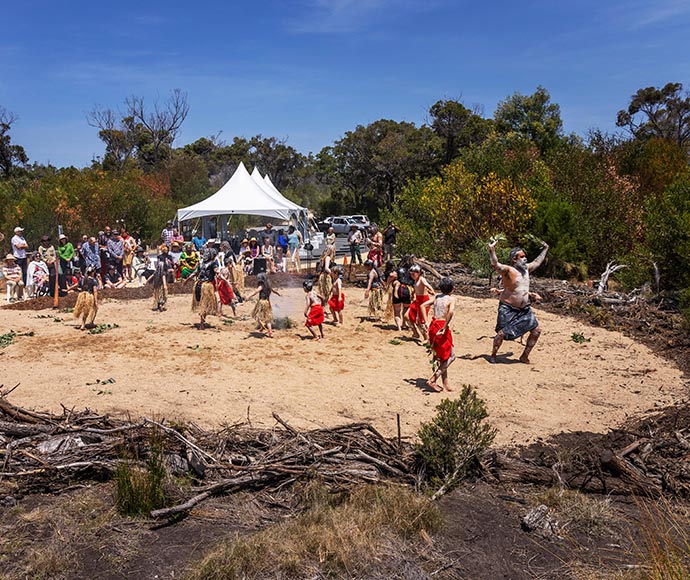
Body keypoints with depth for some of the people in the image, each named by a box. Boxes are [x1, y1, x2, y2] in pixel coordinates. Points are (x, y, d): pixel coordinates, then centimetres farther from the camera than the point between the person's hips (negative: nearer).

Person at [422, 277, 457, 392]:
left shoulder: (436, 297, 12)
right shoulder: (451, 299, -5)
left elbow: (423, 306, 7)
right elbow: (451, 312, -24)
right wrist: (445, 327, -19)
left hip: (433, 326, 7)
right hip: (442, 327, -7)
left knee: (441, 356, 18)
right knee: (450, 356, 6)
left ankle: (445, 383, 23)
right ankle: (432, 380, -3)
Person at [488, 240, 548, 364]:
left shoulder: (526, 268, 9)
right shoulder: (507, 270, -14)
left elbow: (537, 262, 29)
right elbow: (495, 264, -33)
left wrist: (545, 250, 39)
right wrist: (492, 251, -48)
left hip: (524, 309, 7)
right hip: (508, 309, -7)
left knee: (536, 330, 7)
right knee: (502, 333, -11)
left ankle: (524, 356, 22)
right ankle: (493, 355, 14)